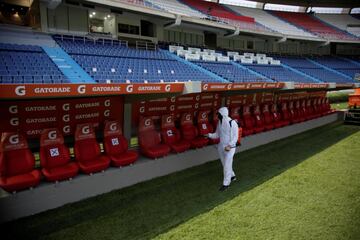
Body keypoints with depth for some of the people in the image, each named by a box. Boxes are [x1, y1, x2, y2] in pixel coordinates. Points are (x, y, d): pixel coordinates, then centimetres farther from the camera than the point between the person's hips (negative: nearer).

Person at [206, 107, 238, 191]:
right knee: (225, 164, 19)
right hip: (221, 146, 7)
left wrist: (229, 145, -29)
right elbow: (217, 134, 9)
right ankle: (232, 176, 43)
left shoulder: (232, 123, -19)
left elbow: (235, 137, -17)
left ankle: (226, 184, 11)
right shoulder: (219, 122, 1)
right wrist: (209, 135, -8)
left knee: (227, 165, -4)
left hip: (230, 148, -7)